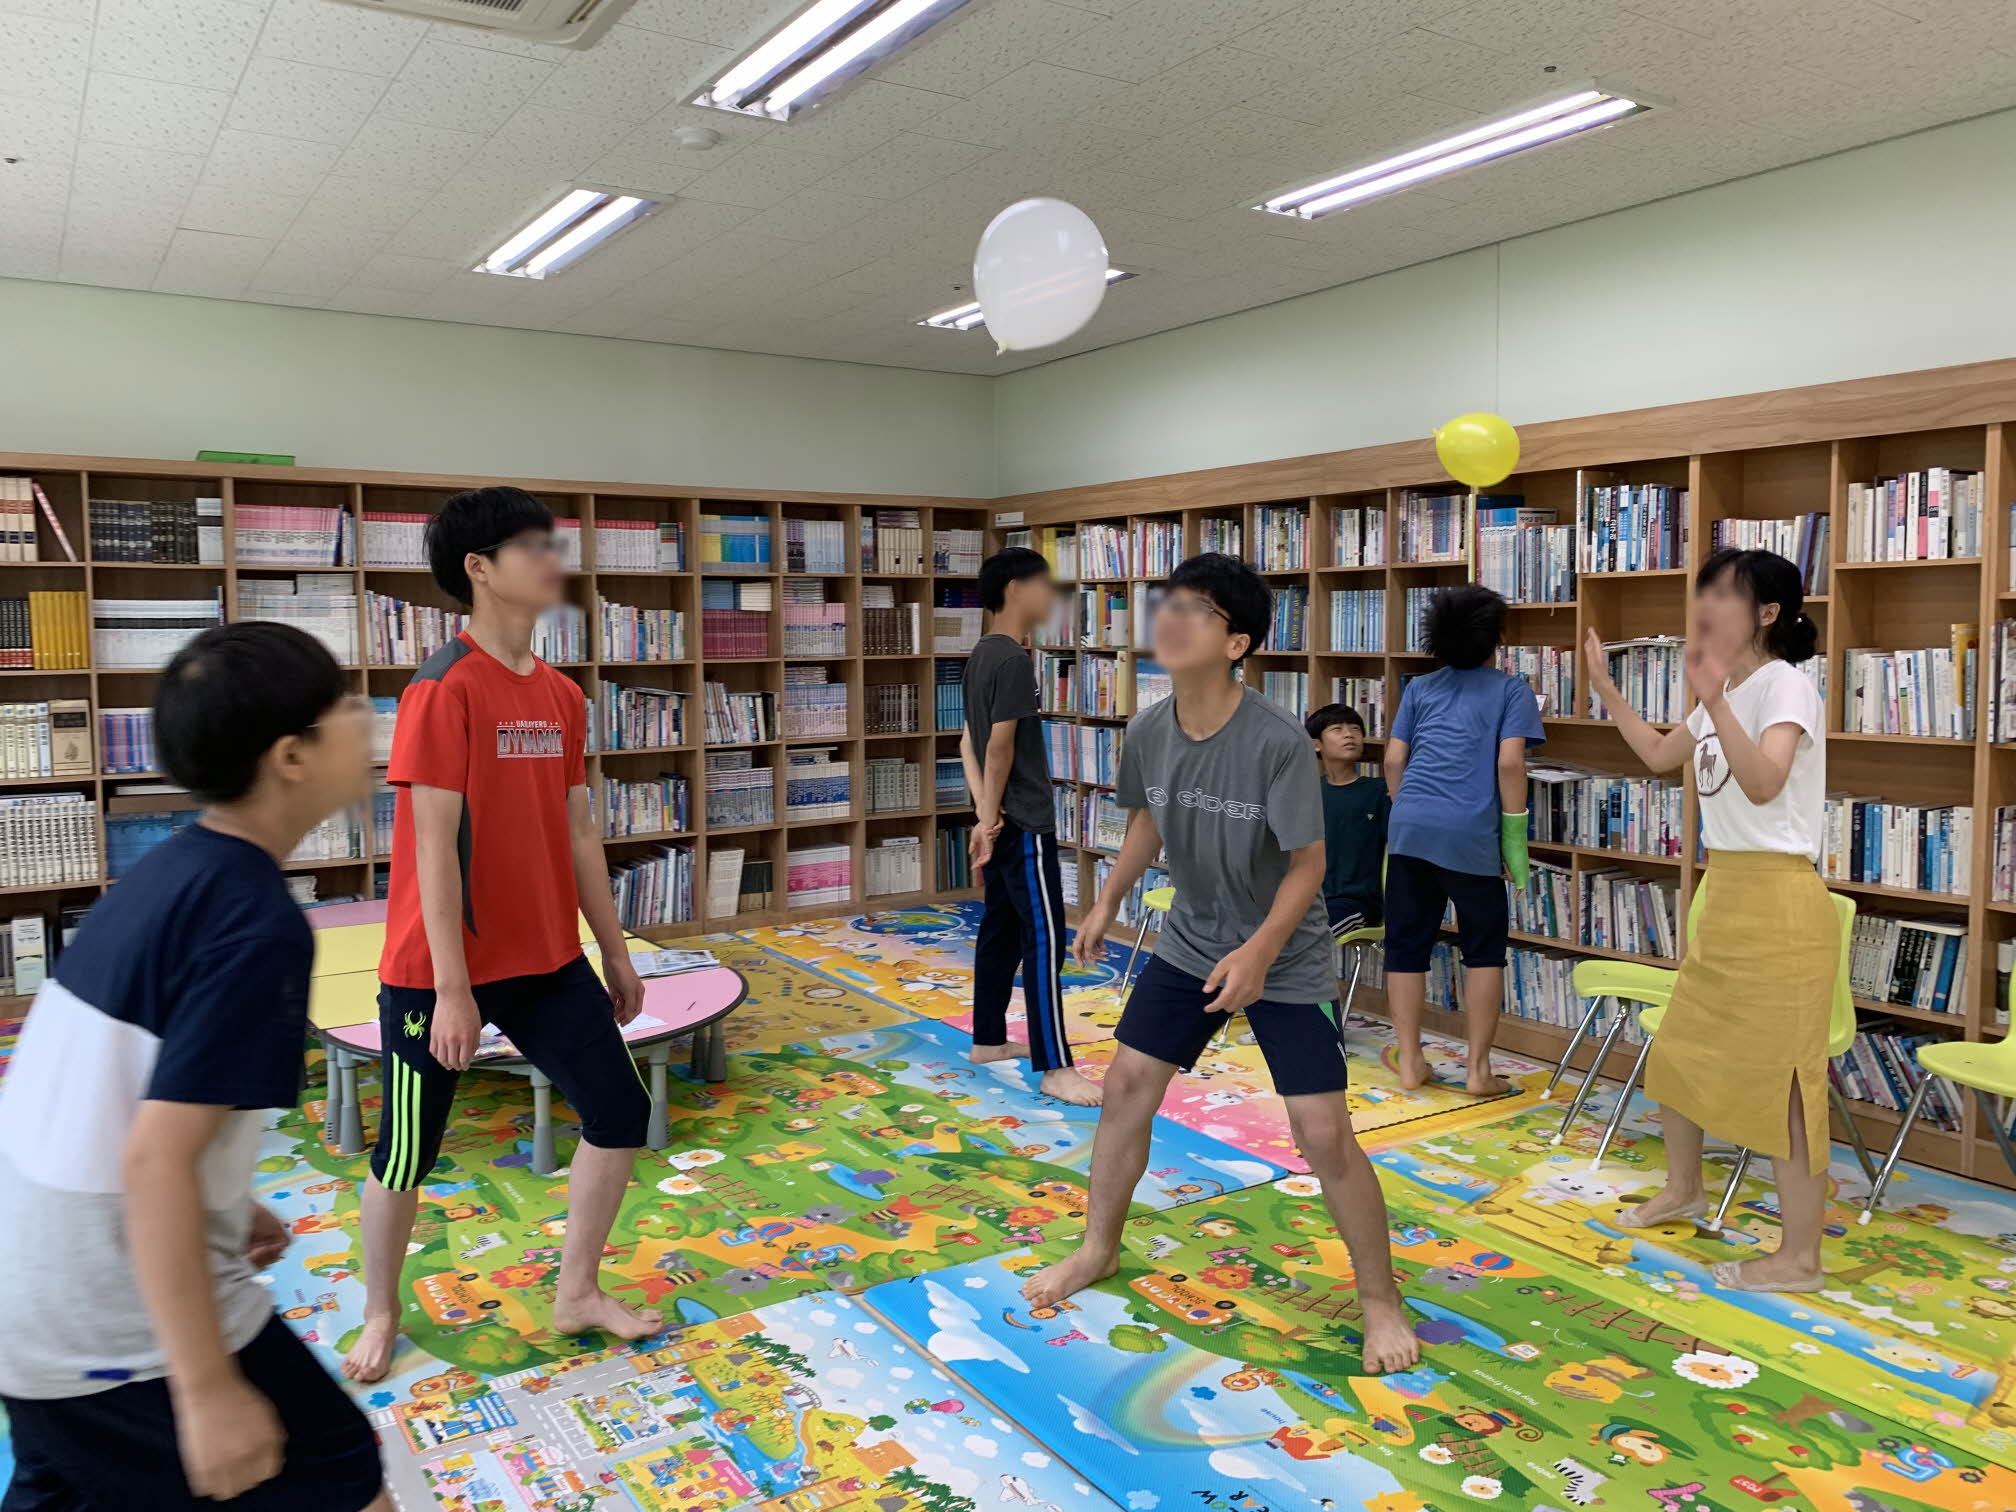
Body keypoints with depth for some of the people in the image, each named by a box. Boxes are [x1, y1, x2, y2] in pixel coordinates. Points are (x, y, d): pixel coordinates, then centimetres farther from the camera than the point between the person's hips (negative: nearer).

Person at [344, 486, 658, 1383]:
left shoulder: (561, 696, 5)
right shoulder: (444, 689, -17)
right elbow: (434, 846, -19)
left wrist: (615, 953, 14)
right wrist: (451, 989, -20)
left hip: (545, 960, 7)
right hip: (440, 969, -6)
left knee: (619, 1110, 5)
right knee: (408, 1150, 9)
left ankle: (577, 1295, 23)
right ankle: (381, 1316, 34)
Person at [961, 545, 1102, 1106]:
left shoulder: (982, 655, 12)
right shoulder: (1014, 660, -18)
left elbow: (969, 740, 12)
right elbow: (1000, 746, -20)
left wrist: (984, 812, 6)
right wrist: (990, 817, -11)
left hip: (1003, 820, 10)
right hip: (1023, 823, -10)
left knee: (1001, 927, 17)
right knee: (1044, 937, -8)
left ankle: (988, 1039, 27)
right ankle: (1055, 1067, -5)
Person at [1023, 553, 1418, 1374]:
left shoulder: (1277, 741, -28)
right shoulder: (1147, 732, -12)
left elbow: (1309, 860, -19)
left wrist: (1260, 950, -30)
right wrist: (1108, 901, 11)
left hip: (1286, 961, -5)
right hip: (1188, 944, 5)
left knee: (1323, 1133, -6)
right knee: (1125, 1086, 8)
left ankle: (1380, 1300, 17)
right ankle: (1098, 1250, 31)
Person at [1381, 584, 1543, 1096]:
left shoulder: (1419, 688, 18)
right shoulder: (1511, 690, 7)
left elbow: (1394, 760, 13)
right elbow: (1510, 762, -5)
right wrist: (1515, 838, -1)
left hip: (1409, 827, 3)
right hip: (1470, 834, -3)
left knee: (1406, 945, 9)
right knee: (1483, 950, 10)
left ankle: (1410, 1062, 14)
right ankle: (1478, 1069, 11)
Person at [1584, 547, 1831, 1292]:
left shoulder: (1784, 685, -15)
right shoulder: (1727, 691, 13)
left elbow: (1763, 784, -31)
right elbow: (1660, 756, 26)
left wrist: (1715, 704, -43)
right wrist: (1606, 690, 21)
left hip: (1779, 901, -10)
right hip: (1724, 894, 10)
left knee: (1781, 1077, -3)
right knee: (1679, 1053, 20)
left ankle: (1799, 1256, 9)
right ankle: (1684, 1188, 40)